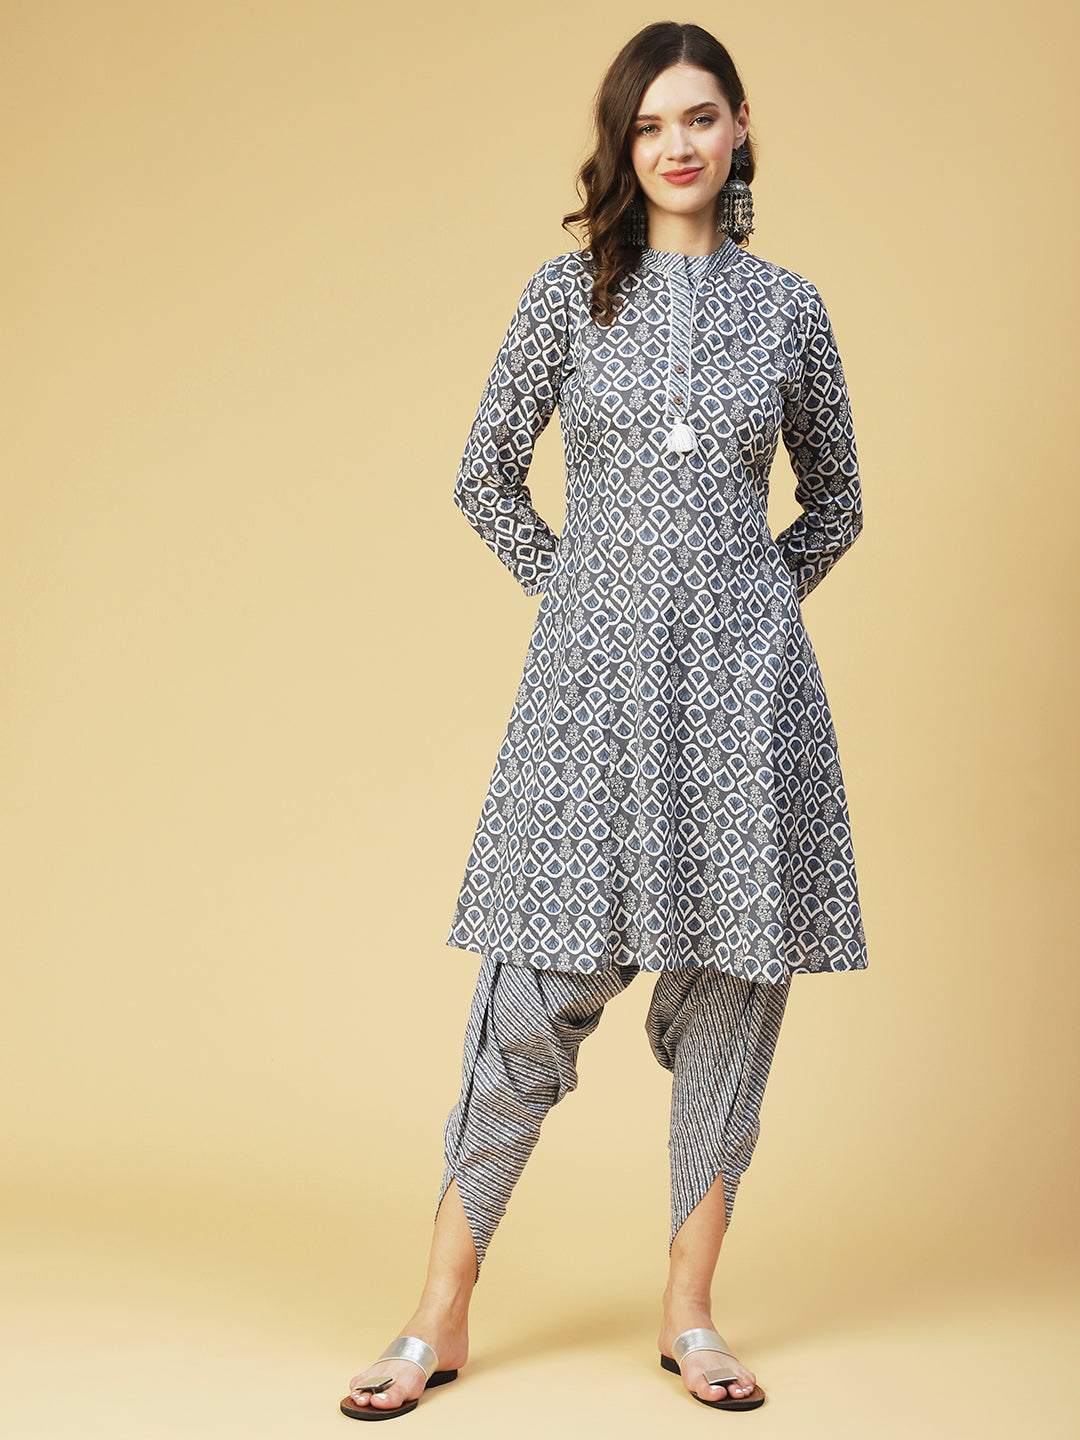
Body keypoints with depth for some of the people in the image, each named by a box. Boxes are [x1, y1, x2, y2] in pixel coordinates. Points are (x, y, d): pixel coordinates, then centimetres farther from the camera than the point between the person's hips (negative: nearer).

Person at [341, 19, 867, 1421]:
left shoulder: (788, 306, 8)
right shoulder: (570, 292, 5)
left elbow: (834, 500, 18)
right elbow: (487, 476, 10)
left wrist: (759, 602, 7)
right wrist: (575, 592, 5)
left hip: (744, 676, 2)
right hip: (594, 673, -2)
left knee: (731, 980, 4)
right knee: (543, 978, -3)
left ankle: (691, 1310, 17)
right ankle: (441, 1317, 7)